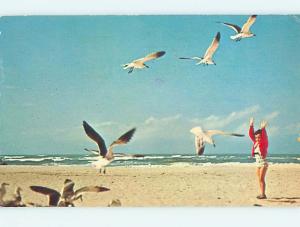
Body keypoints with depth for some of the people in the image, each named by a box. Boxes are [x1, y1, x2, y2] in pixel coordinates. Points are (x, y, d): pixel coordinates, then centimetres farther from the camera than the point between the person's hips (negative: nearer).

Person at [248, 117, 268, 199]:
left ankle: (263, 194, -9)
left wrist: (263, 129, -37)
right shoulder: (255, 142, 8)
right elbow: (251, 135, 4)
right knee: (259, 179, 7)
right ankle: (261, 194, 11)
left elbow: (264, 136, -26)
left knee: (262, 179, -10)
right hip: (258, 162, 7)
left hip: (263, 162, -7)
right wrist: (251, 126, -6)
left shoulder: (264, 142, -8)